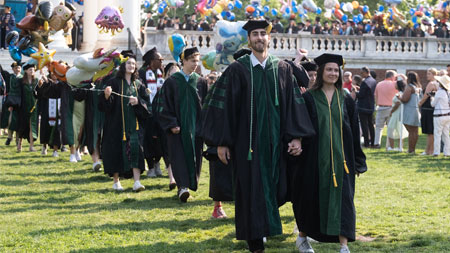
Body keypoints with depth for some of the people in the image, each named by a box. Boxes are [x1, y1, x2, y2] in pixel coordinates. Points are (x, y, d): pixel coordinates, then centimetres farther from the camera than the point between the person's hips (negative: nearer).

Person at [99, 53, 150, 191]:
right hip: (117, 123, -3)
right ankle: (116, 181, 14)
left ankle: (137, 182, -13)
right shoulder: (115, 83, -1)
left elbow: (146, 102, 8)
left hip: (134, 123, 3)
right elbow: (106, 105, -6)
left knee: (135, 149, -9)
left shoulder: (138, 84, 11)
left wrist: (138, 101, -12)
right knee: (116, 150, 1)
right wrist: (107, 96, -28)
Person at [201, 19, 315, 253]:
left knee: (273, 188, 4)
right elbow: (223, 105, -2)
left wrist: (296, 136, -3)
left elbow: (293, 103, 6)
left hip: (275, 141, 3)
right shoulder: (237, 70, -1)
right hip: (247, 142, -2)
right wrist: (221, 142, -6)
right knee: (251, 190, -2)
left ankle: (264, 227, 28)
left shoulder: (283, 69, 7)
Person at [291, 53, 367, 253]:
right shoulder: (309, 98, -1)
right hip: (315, 157, -2)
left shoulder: (345, 99, 7)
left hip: (340, 157, 2)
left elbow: (354, 131, 9)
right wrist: (298, 149, -7)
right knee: (312, 197, 6)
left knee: (342, 198, -3)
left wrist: (357, 161, 7)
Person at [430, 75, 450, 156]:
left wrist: (432, 99, 17)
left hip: (440, 116, -7)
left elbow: (433, 104, -4)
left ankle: (436, 152, -1)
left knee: (437, 134, -1)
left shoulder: (439, 92, -14)